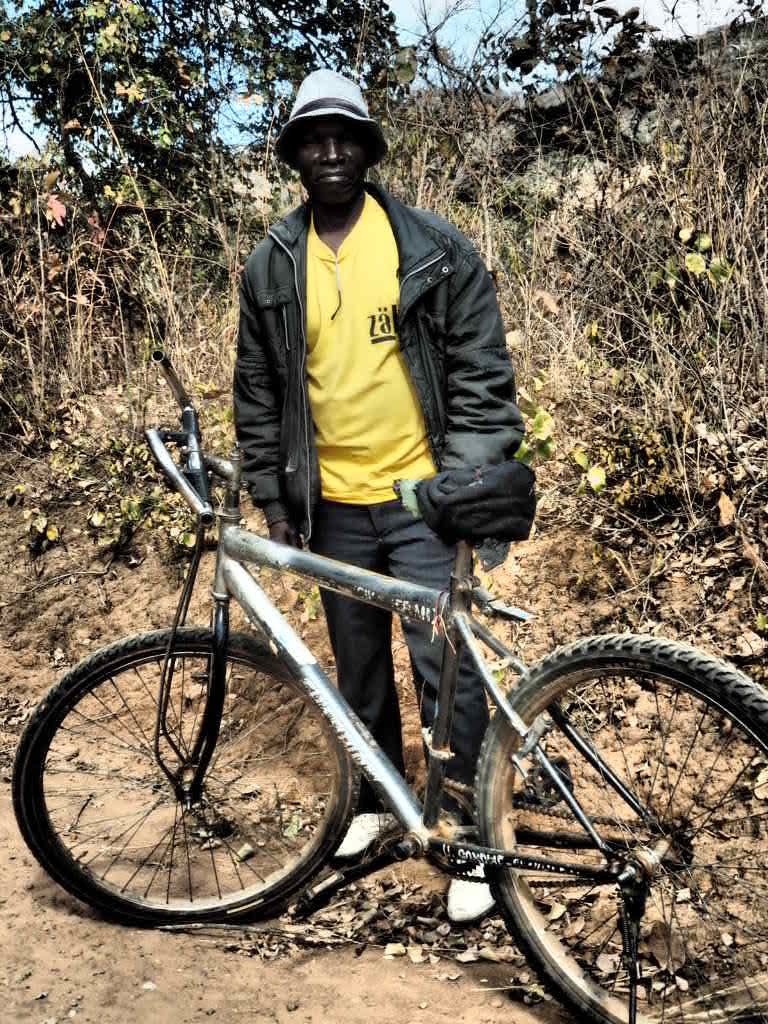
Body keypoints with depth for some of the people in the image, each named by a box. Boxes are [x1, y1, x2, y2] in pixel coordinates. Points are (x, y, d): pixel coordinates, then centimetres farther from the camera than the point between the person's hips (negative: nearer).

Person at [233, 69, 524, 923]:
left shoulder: (434, 249, -4)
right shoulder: (271, 267, 4)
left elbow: (481, 372, -4)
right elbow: (258, 391, 9)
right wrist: (272, 496, 7)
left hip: (422, 495, -3)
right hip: (333, 504, 4)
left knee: (443, 666, -3)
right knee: (359, 663, 16)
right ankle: (376, 798, 36)